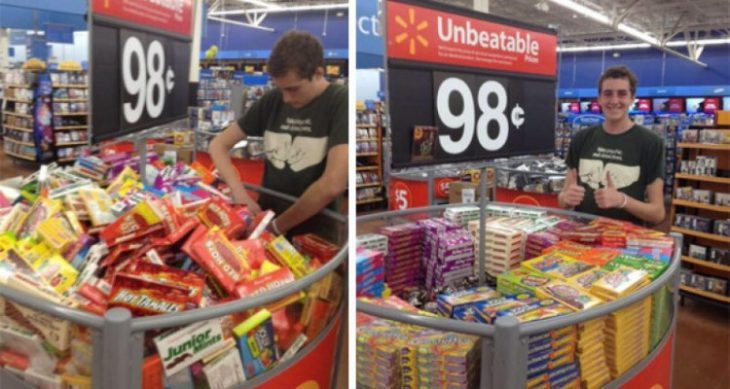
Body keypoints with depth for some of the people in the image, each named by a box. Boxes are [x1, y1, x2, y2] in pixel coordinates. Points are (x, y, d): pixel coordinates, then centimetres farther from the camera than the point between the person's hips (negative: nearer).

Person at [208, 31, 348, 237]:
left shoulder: (340, 102, -12)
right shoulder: (272, 100, 4)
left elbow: (333, 184, -23)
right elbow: (219, 145, 8)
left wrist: (277, 225, -13)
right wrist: (241, 196, -8)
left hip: (314, 232, -2)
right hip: (264, 218, 3)